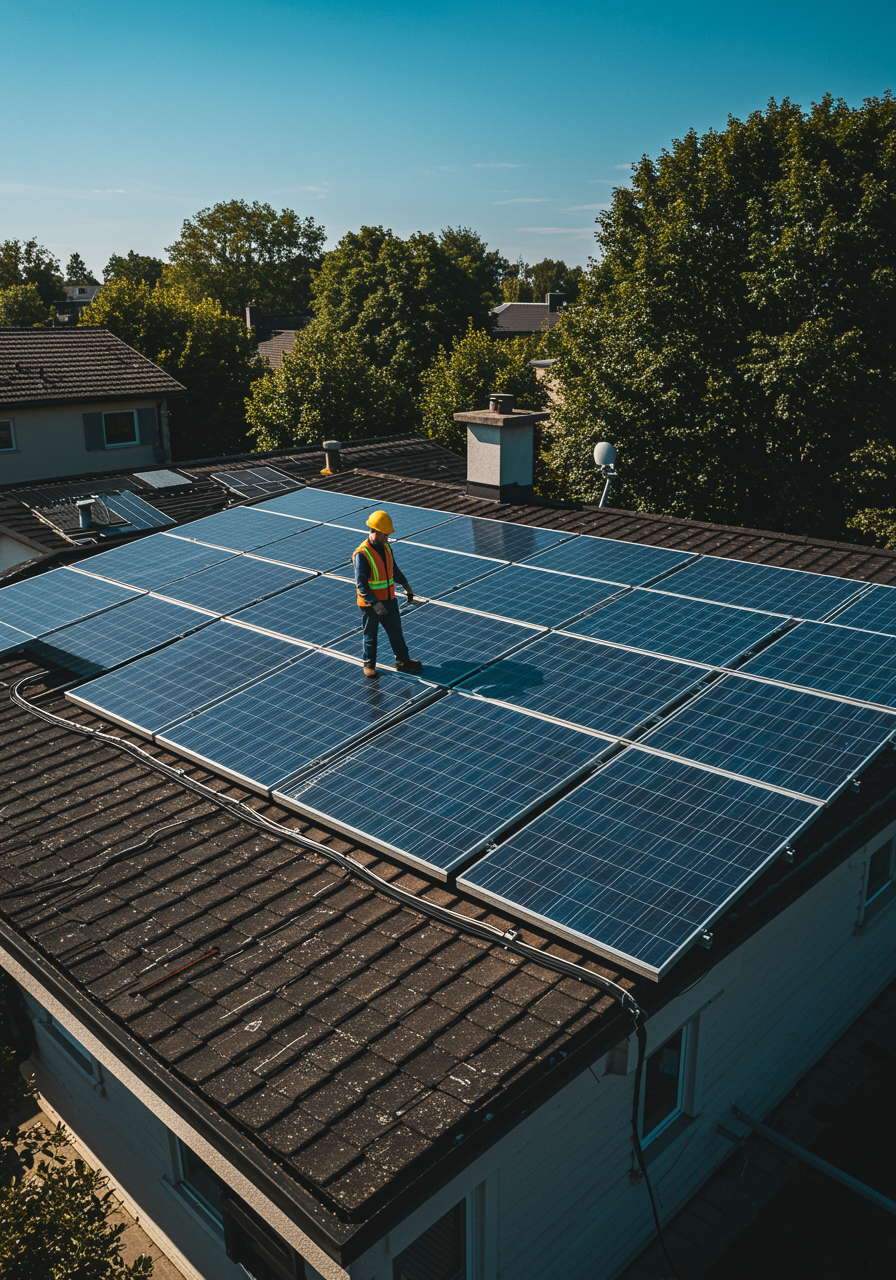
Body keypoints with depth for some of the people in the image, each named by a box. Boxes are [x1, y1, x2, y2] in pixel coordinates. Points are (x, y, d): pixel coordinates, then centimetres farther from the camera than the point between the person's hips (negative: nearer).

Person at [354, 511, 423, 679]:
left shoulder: (386, 547, 2)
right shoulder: (362, 554, -23)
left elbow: (394, 569, 18)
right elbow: (361, 583, -25)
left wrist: (405, 585, 11)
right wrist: (374, 603, -30)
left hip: (389, 600, 7)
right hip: (370, 603, -7)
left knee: (396, 630, 15)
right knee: (370, 634, 10)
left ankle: (402, 661, 29)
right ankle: (369, 665, 27)